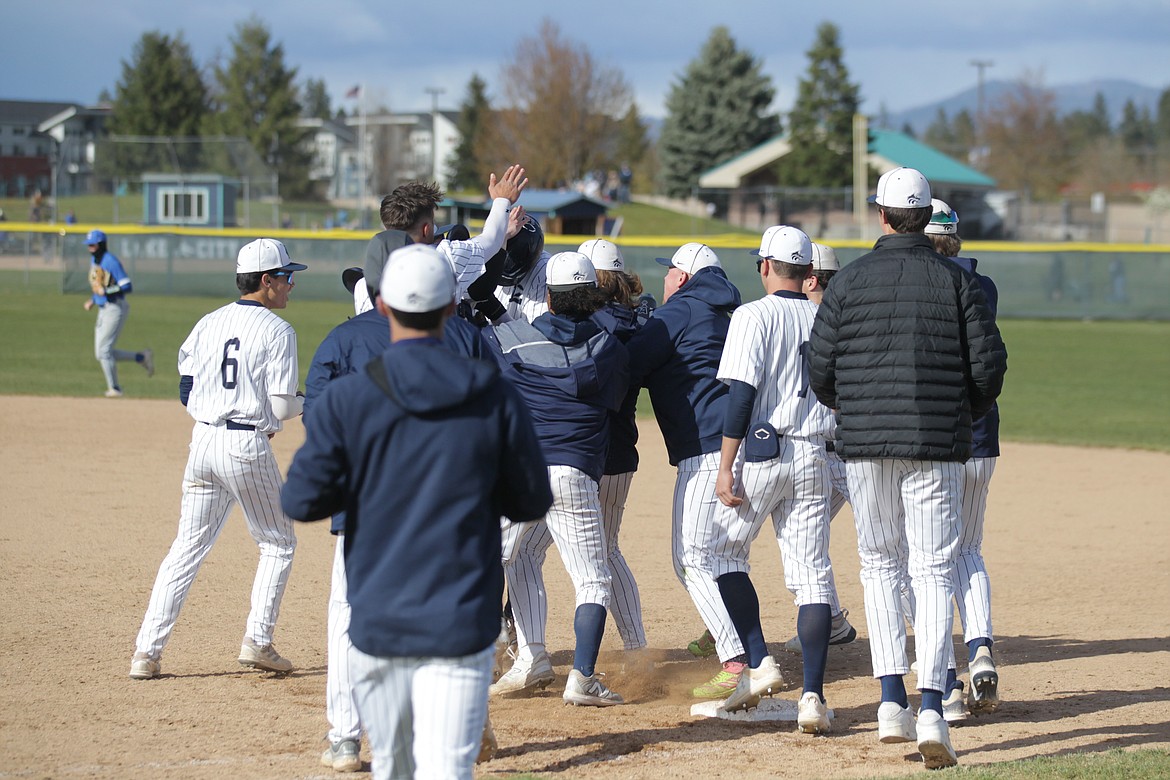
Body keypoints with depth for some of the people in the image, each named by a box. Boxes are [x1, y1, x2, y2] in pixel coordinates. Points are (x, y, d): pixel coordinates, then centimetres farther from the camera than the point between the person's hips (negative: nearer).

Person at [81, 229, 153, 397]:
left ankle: (114, 388, -1)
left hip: (116, 307, -9)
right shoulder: (94, 260, 12)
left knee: (103, 350, -11)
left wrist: (106, 291, -29)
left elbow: (127, 287, -19)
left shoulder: (111, 261, -16)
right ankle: (142, 357, 19)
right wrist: (92, 300, 13)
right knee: (101, 354, 8)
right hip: (103, 310, 9)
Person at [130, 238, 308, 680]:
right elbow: (282, 407, -10)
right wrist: (309, 403, 11)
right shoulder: (276, 331, -8)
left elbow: (186, 392, 9)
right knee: (278, 544, 13)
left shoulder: (208, 324, 9)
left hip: (203, 441, 5)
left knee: (188, 547, 9)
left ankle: (147, 652, 3)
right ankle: (257, 641, 4)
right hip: (248, 445, -5)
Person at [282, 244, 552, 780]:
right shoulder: (494, 397, -2)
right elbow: (532, 501, 5)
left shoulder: (347, 399, -5)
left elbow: (302, 501, -6)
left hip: (375, 623, 1)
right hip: (459, 629, -1)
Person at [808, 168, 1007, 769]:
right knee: (934, 572, 0)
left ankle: (891, 698, 6)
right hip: (937, 447, -1)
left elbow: (819, 369, -1)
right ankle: (931, 710, -14)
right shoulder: (956, 281, 0)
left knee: (880, 565, 16)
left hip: (865, 446, 1)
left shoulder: (849, 281, -1)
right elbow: (989, 365, -2)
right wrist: (966, 415, 17)